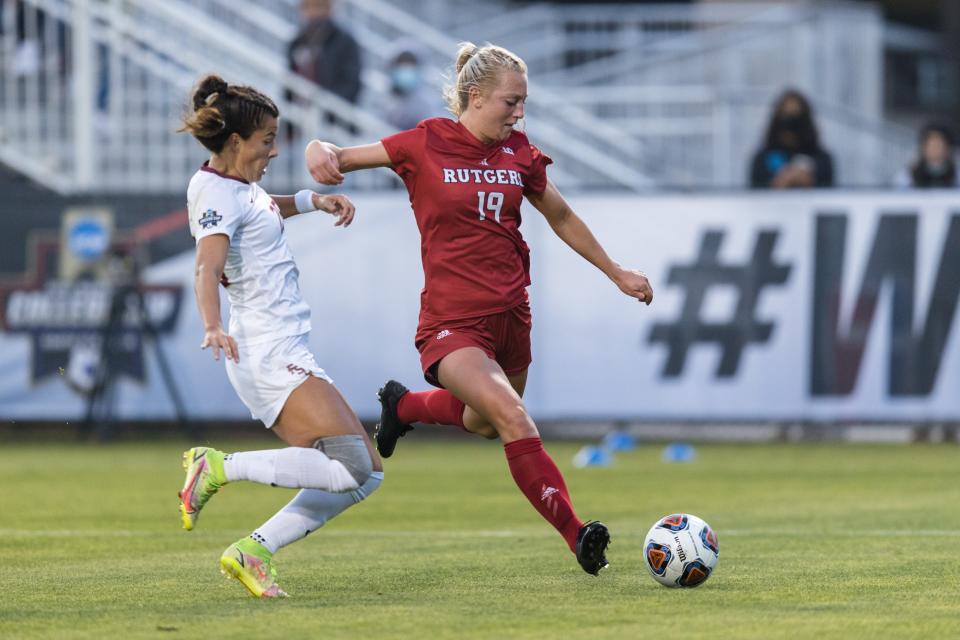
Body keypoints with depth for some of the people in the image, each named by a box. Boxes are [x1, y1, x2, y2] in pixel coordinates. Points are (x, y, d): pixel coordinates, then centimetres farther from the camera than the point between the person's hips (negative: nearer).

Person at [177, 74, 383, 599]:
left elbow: (264, 210, 41)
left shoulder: (237, 185, 17)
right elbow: (207, 268, -28)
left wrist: (314, 200, 24)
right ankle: (219, 467, -16)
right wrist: (213, 328, -45)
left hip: (284, 354, 10)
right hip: (268, 354, -10)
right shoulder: (217, 193, -11)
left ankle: (252, 552, 2)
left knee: (365, 473, 6)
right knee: (351, 468, -23)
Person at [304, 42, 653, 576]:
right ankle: (577, 535, -26)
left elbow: (562, 218, 20)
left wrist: (616, 272, 24)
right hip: (453, 321, -6)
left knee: (485, 424, 22)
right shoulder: (425, 145, -6)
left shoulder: (519, 154, 6)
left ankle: (404, 404, 52)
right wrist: (321, 151, -25)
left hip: (510, 313, 6)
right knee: (513, 416, -25)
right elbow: (341, 157, 0)